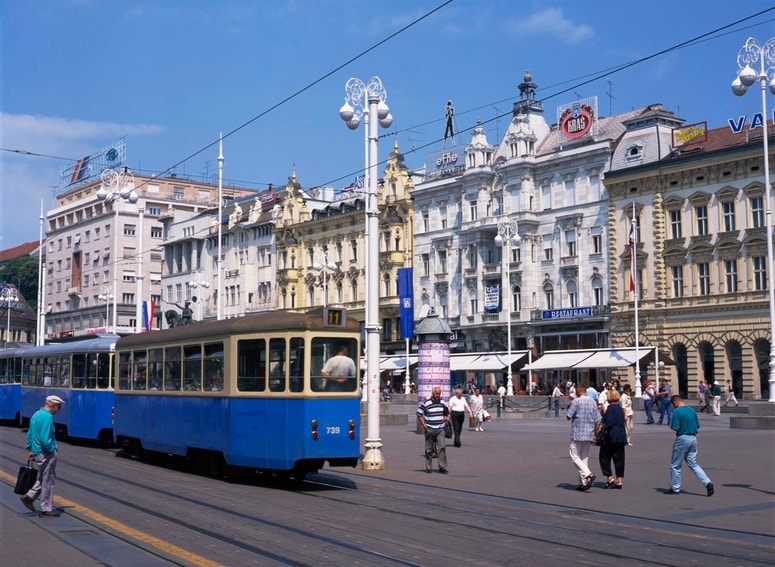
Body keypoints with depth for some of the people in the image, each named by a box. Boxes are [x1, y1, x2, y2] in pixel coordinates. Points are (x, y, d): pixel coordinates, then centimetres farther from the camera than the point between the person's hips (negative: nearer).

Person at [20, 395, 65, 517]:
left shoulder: (36, 414, 11)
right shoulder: (47, 417, -20)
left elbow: (30, 434, 17)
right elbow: (45, 439, -26)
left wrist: (31, 450, 20)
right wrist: (52, 449, -12)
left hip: (37, 452, 9)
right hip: (46, 454, -9)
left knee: (43, 479, 22)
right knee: (48, 481, 2)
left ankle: (29, 496, 17)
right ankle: (46, 509, 9)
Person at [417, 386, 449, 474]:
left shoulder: (443, 403, 8)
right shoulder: (425, 403, -6)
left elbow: (447, 413, 24)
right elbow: (419, 415, 0)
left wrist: (447, 417, 3)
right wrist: (424, 425, -9)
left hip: (440, 430, 3)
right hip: (429, 430, -3)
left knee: (442, 447, -7)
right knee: (429, 449, 4)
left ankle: (442, 467, -2)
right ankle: (429, 467, 14)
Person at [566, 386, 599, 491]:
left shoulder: (576, 401, -10)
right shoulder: (593, 402, 8)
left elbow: (568, 416, -9)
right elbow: (596, 419, 8)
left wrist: (570, 406, 8)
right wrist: (594, 434, 17)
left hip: (578, 433, -6)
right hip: (589, 434, 6)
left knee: (575, 456, 0)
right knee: (585, 457, 11)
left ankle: (588, 474, -18)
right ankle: (583, 482, 12)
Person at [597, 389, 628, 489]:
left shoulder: (610, 408, -13)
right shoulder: (620, 408, 11)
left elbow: (609, 422, -21)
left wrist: (601, 427, -6)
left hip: (611, 437, -8)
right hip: (621, 436, 8)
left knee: (604, 456, 5)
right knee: (619, 458, 8)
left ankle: (609, 477, 0)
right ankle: (619, 480, 7)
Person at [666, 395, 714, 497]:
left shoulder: (677, 412, -12)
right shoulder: (692, 410, 9)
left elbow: (675, 428, -17)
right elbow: (697, 426, 12)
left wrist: (670, 426, 3)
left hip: (682, 439, -6)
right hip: (693, 439, 7)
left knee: (675, 465, 8)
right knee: (693, 465, 11)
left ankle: (675, 488, 16)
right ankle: (708, 483, -5)